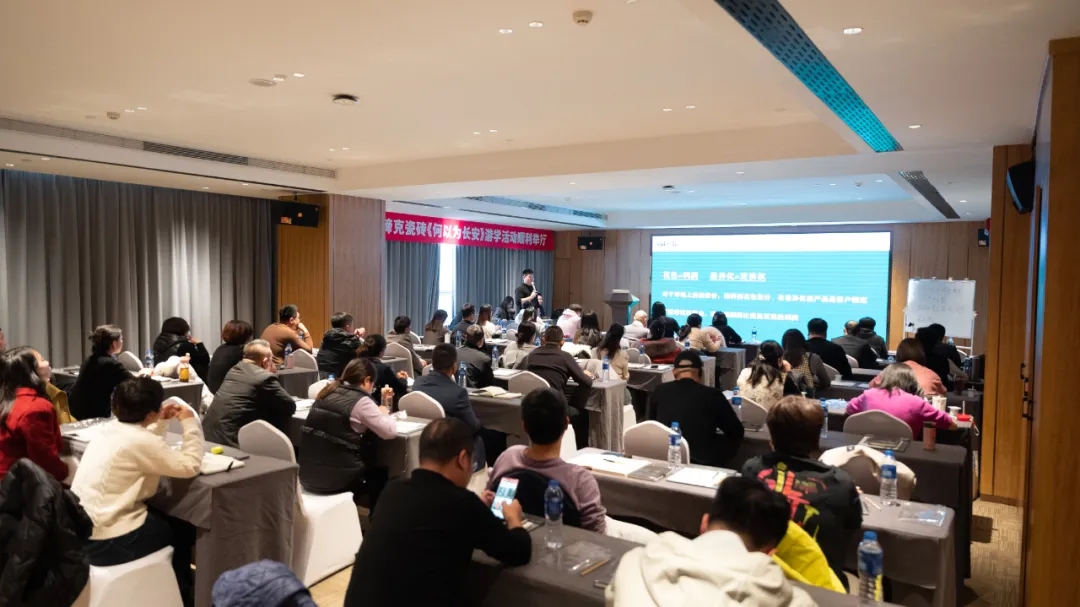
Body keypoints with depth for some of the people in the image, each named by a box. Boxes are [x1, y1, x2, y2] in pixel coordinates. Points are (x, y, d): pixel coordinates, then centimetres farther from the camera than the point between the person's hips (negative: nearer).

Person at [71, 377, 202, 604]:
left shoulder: (110, 429, 4)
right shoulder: (138, 440, -23)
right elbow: (190, 466, -18)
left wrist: (162, 422, 12)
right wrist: (189, 423, -9)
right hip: (105, 541, -9)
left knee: (170, 519, 23)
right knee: (183, 529, 12)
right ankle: (181, 594, 31)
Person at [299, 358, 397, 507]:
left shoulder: (326, 393, 7)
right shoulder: (360, 401, -13)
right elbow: (390, 432, -10)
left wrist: (376, 412, 21)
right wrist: (383, 413, 10)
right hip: (335, 478, -6)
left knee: (369, 466, 32)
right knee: (379, 472, 24)